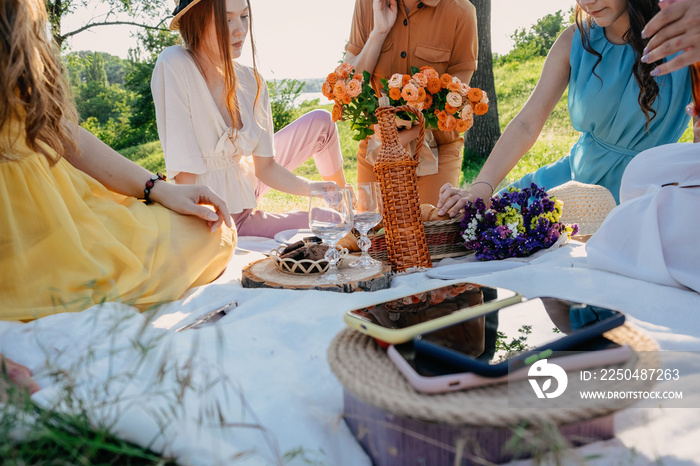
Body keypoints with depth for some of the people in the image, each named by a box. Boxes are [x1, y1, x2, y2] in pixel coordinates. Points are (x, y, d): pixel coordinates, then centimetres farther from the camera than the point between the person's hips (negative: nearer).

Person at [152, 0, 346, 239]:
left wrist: (310, 188, -20)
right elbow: (184, 173, -27)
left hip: (246, 187, 6)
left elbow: (265, 166, -5)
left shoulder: (250, 80, -7)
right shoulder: (173, 65, -24)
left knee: (321, 122, 7)